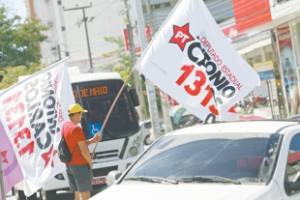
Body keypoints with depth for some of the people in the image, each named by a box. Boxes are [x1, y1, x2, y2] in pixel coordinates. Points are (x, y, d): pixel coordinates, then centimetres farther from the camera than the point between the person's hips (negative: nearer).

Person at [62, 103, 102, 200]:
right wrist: (90, 163, -4)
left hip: (69, 165, 9)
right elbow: (84, 150, -20)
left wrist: (93, 140, 5)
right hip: (80, 165, -9)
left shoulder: (65, 126, 9)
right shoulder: (76, 129, -19)